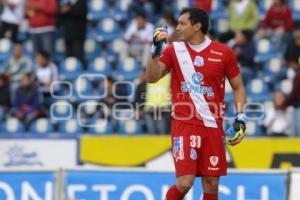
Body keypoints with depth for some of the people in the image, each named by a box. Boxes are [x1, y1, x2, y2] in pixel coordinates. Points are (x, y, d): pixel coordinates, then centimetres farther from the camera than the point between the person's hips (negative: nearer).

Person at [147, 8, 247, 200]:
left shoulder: (224, 53, 2)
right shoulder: (174, 50, 3)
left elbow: (238, 87, 9)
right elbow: (152, 78, -6)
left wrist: (240, 117, -2)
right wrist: (156, 49, -17)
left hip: (213, 126, 1)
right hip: (184, 125, -1)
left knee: (211, 183, 5)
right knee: (185, 181, -14)